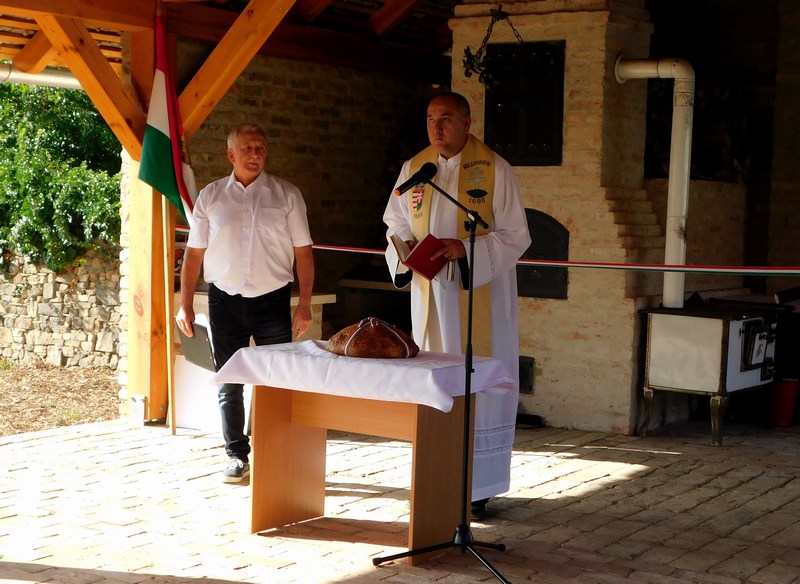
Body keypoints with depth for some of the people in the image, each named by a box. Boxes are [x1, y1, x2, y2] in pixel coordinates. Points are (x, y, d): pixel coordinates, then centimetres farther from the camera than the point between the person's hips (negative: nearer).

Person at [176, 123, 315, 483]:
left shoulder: (287, 195, 3)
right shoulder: (211, 196, 6)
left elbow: (303, 252, 2)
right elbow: (194, 253, 7)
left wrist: (305, 303, -4)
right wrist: (186, 304, 3)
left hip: (273, 300, -1)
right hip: (225, 300, 1)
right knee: (229, 385, 7)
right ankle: (237, 457, 17)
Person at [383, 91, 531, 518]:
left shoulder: (494, 170, -6)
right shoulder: (414, 168, 8)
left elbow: (515, 236, -6)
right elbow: (395, 223, 17)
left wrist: (464, 248, -20)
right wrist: (406, 245, -6)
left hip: (479, 296, -4)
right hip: (430, 296, 4)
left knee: (479, 390, -2)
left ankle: (477, 487, 5)